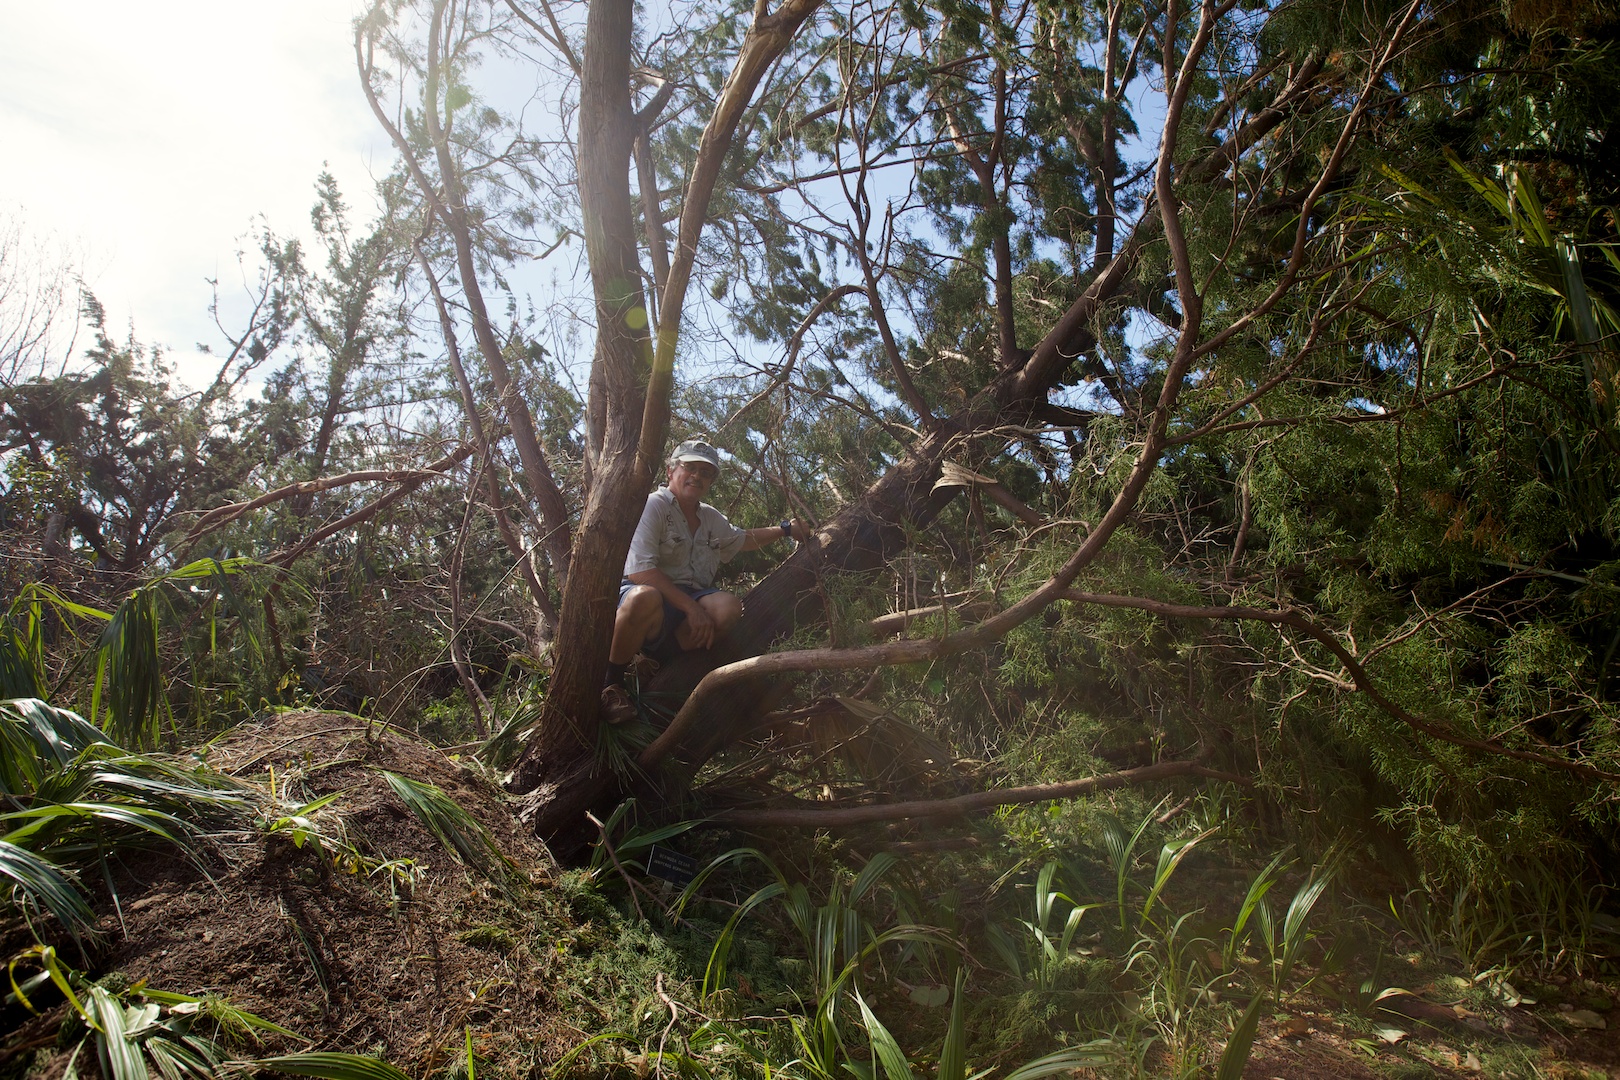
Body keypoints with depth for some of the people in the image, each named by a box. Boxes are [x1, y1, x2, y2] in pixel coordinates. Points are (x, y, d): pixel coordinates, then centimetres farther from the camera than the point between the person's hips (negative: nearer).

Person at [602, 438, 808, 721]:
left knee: (729, 606, -25)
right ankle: (610, 679, -16)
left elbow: (742, 540, 39)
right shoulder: (653, 506, -9)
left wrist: (784, 529, 29)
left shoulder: (712, 518, 16)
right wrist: (691, 607, -25)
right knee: (645, 597, -43)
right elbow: (640, 571, -21)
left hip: (690, 601, 6)